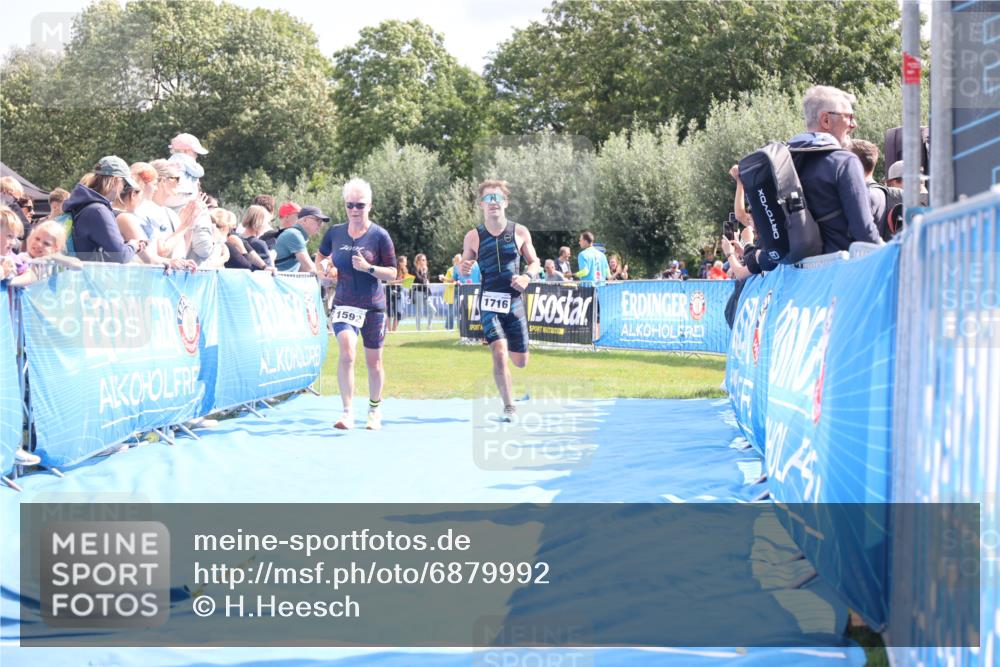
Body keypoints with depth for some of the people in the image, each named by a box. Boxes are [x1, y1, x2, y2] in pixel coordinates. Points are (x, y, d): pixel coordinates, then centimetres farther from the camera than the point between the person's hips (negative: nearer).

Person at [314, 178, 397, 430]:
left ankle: (375, 410, 31)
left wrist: (368, 268, -20)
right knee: (347, 351, -22)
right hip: (343, 304, 1)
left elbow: (392, 273, -5)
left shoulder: (380, 235, -6)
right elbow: (321, 256, 22)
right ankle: (347, 412, -19)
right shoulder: (335, 232, 2)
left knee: (373, 361, 9)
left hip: (373, 306, -1)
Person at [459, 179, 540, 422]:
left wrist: (527, 276, -10)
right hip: (489, 301, -2)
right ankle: (509, 406, -7)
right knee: (500, 352, -19)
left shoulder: (520, 232, 1)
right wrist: (462, 269, -14)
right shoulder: (473, 237, -1)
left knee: (520, 361, 8)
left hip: (514, 301, 2)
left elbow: (534, 261, 11)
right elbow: (464, 265, 10)